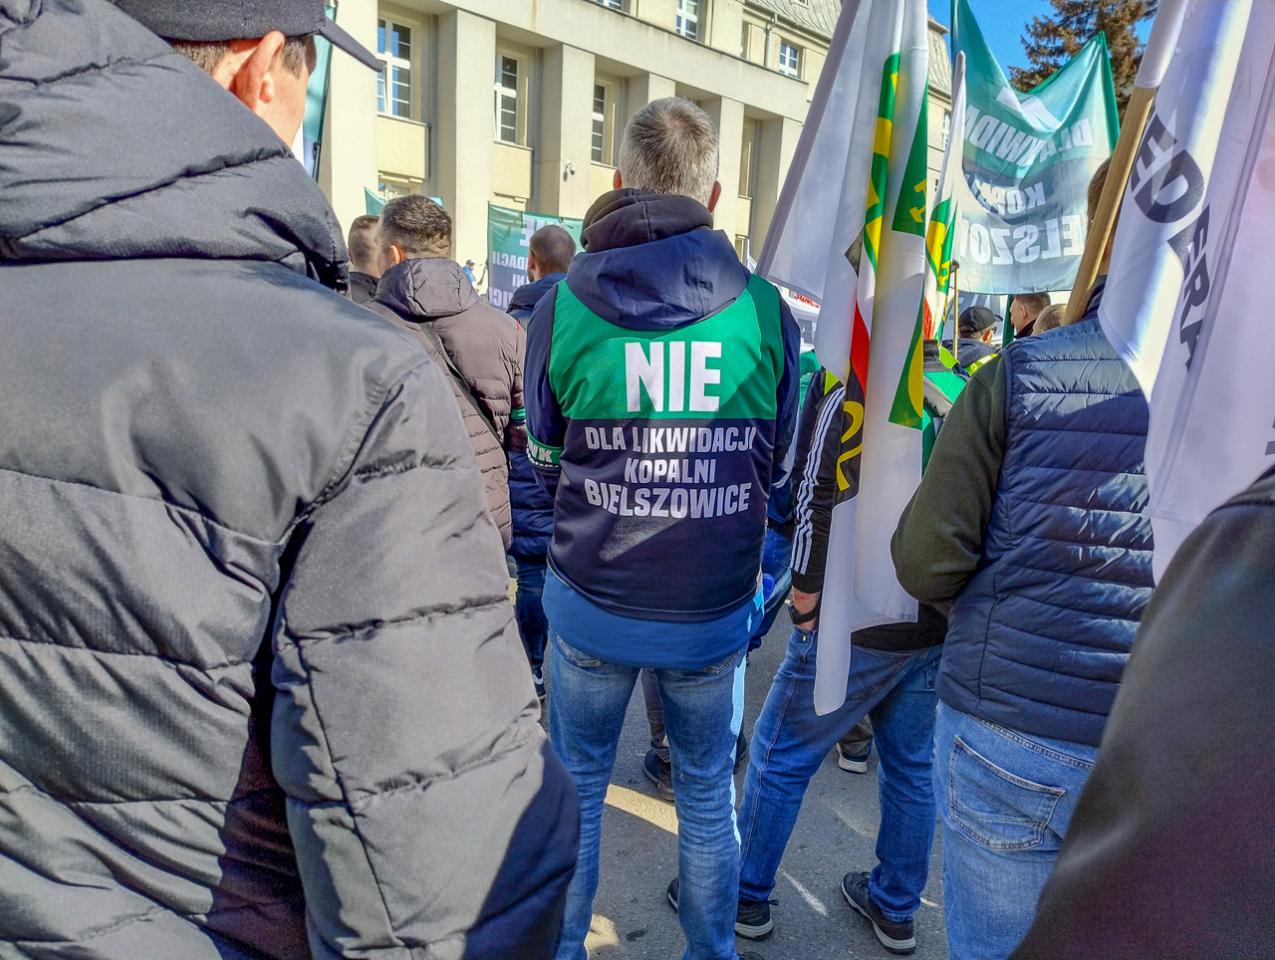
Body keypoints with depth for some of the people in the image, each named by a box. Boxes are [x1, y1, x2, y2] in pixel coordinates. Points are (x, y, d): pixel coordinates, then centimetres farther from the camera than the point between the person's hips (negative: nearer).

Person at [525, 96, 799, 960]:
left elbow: (545, 457, 4)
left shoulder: (563, 303, -7)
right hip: (717, 607, 1)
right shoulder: (763, 306, -7)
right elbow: (779, 463, 4)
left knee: (576, 790, 20)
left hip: (590, 601, 0)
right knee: (709, 794, 21)